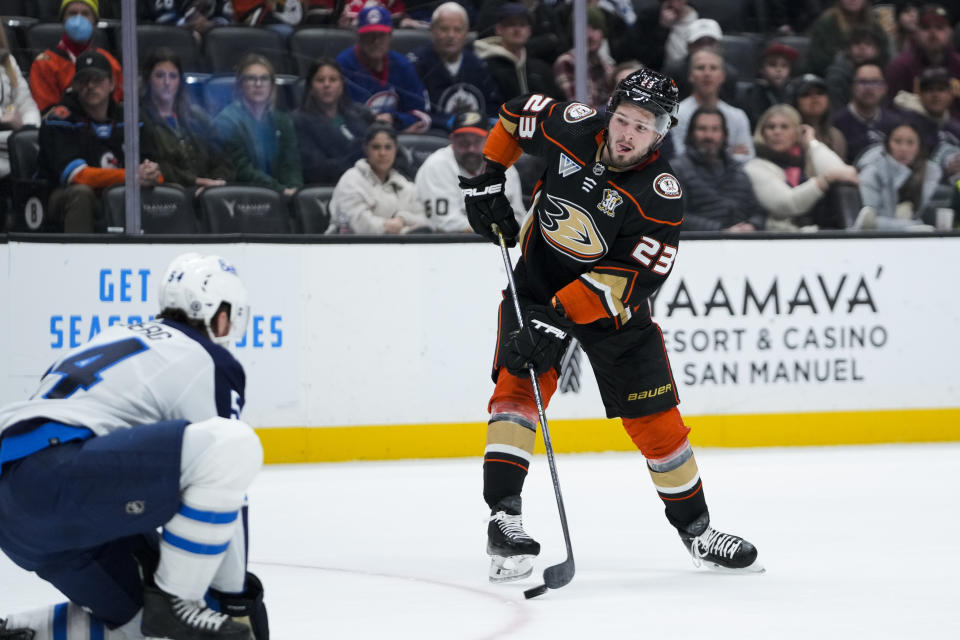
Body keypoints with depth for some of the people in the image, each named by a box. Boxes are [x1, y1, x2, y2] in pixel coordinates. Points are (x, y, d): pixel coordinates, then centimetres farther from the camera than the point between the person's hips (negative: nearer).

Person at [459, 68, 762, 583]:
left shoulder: (660, 193, -23)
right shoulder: (573, 129, -15)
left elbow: (634, 276, -30)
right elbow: (516, 116, 7)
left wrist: (560, 316, -36)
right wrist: (487, 178, 1)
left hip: (609, 303, -1)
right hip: (538, 282, 1)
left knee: (655, 419, 1)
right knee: (518, 385, -21)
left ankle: (695, 528, 21)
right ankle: (503, 517, -27)